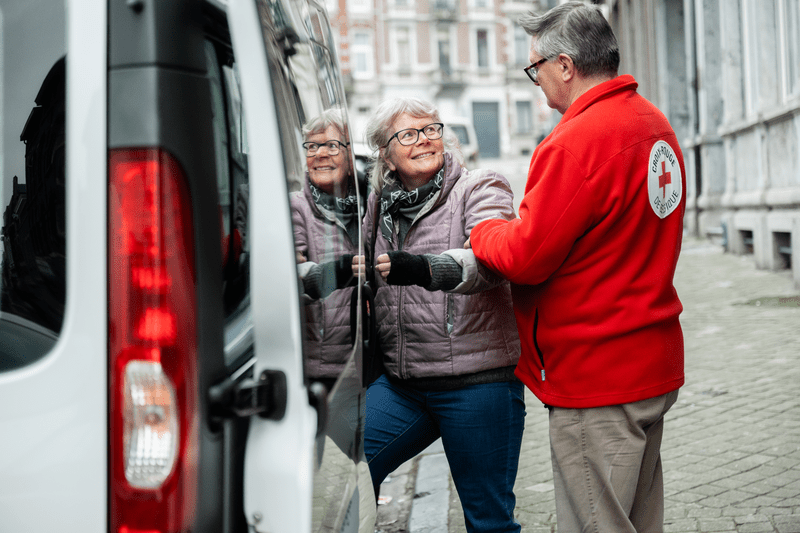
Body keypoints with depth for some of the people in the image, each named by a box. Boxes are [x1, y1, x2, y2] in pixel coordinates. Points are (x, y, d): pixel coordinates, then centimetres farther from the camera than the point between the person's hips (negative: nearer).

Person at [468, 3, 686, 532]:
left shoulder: (578, 141, -21)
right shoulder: (654, 122, 10)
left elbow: (527, 255, -20)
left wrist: (481, 232, 0)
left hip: (597, 375, -10)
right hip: (655, 366, 10)